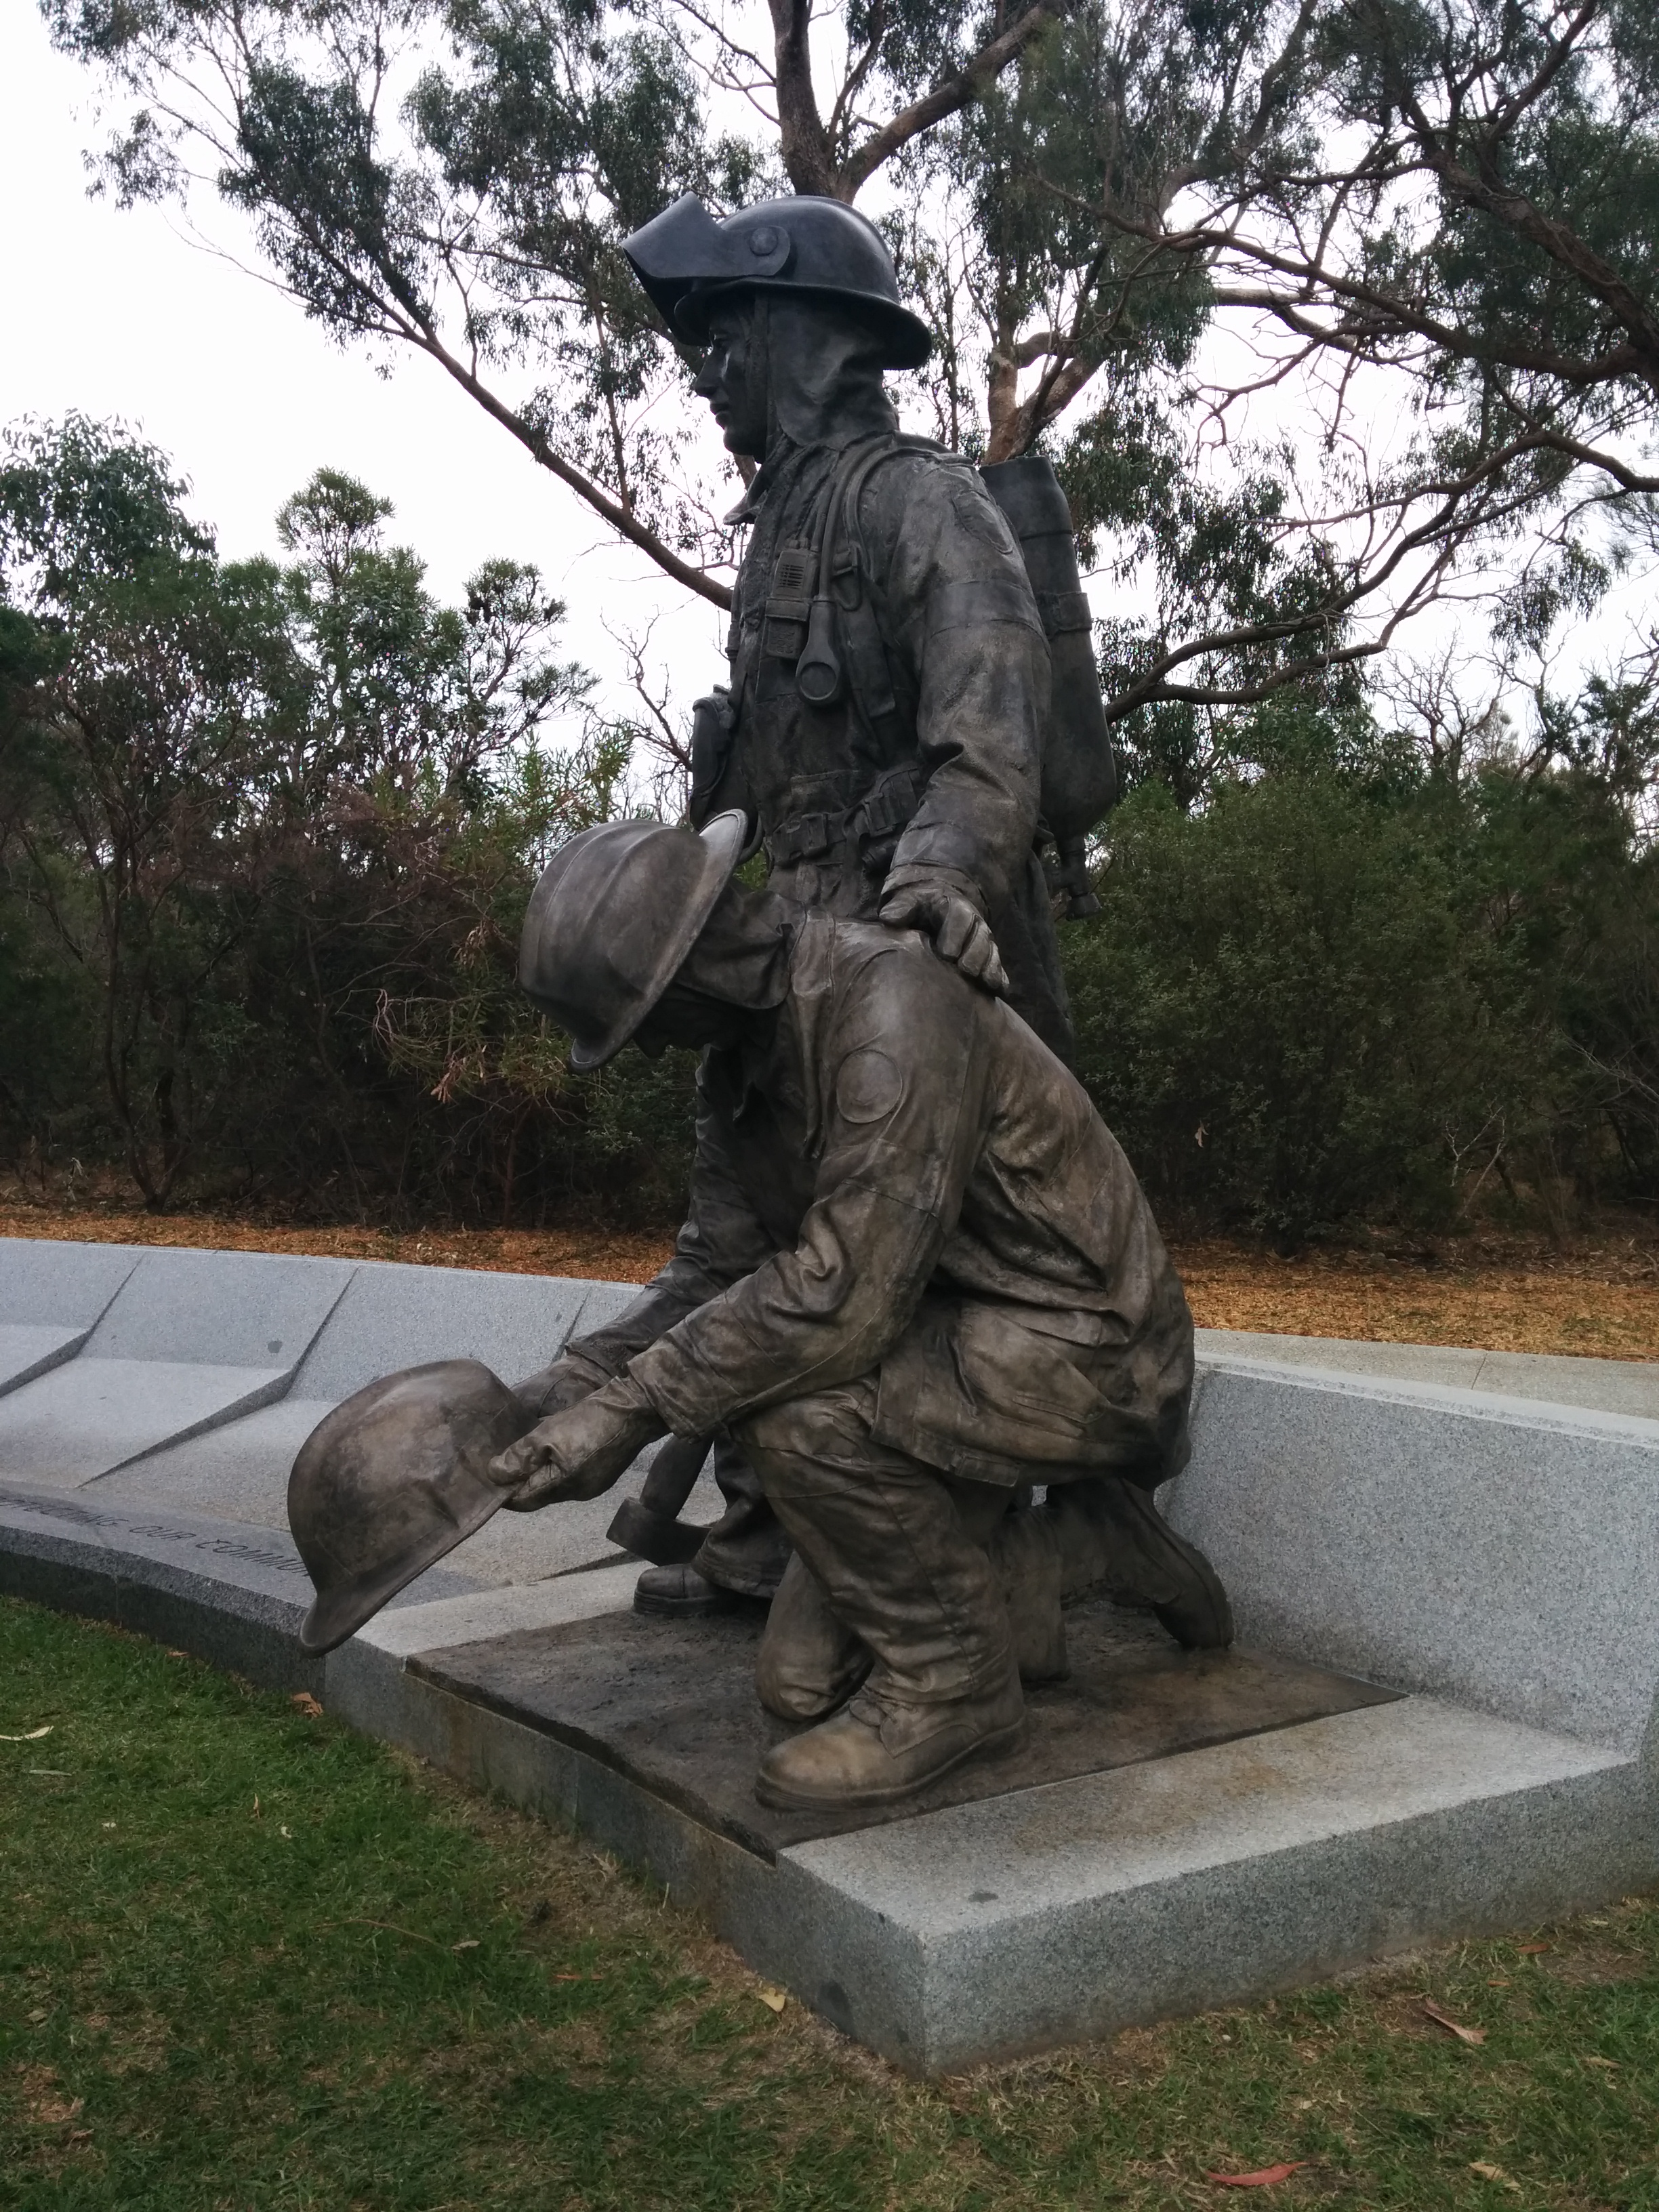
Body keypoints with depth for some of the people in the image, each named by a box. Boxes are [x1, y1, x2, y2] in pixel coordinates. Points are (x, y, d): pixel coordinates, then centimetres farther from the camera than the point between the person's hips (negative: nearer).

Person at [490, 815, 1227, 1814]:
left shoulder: (893, 997, -27)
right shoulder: (742, 1054, 3)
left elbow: (846, 1292, -33)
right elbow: (714, 1267, 5)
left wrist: (636, 1408, -28)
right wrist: (580, 1389, -9)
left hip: (1079, 1347, -9)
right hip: (948, 1337, 9)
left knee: (803, 1413, -32)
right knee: (807, 1677, 7)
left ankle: (952, 1681, -7)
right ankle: (1087, 1546, 21)